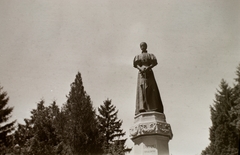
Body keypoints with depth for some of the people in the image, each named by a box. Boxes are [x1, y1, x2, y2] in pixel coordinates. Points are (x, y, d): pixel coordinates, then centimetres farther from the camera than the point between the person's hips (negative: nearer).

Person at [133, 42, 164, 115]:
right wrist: (140, 68, -16)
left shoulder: (150, 55, 21)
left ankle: (154, 108, -22)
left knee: (152, 89, -13)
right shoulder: (138, 56, 23)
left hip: (149, 73, 0)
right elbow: (136, 64, 5)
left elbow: (155, 62, 3)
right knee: (142, 89, -14)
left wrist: (148, 68, -16)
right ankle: (142, 108, -25)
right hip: (141, 73, 0)